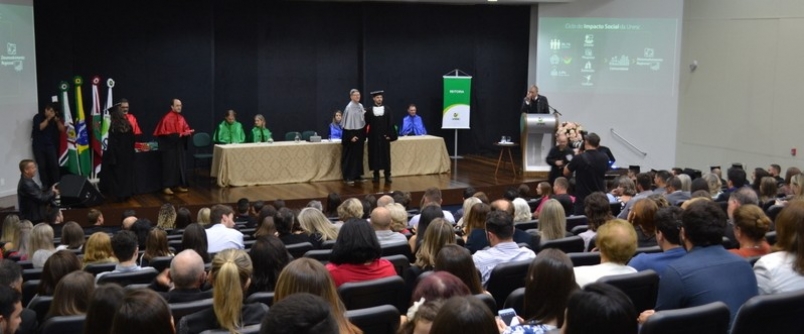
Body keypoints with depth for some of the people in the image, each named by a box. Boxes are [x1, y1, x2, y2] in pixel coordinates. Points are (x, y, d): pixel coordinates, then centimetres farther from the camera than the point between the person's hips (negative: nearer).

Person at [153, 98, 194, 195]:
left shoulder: (181, 118, 7)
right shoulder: (166, 118, -13)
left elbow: (186, 129, 12)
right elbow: (164, 133, -16)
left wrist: (188, 132, -12)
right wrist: (177, 135, -21)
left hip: (180, 146, 7)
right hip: (169, 146, -7)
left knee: (181, 165, 9)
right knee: (169, 166, -5)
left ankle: (179, 185, 17)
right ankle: (166, 187, 0)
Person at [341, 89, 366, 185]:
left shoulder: (361, 106, 7)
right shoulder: (349, 107, -14)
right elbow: (347, 123, -16)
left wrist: (364, 134, 9)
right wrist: (351, 136, -19)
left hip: (360, 134, 7)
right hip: (352, 134, -7)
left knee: (359, 155, 11)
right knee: (351, 156, -3)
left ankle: (357, 175, 19)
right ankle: (349, 177, 2)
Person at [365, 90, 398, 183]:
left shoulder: (387, 109, 3)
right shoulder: (369, 110, 2)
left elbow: (391, 123, 0)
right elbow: (366, 124, 4)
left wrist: (389, 134, -7)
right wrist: (365, 135, -1)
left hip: (384, 136, 0)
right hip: (373, 137, 0)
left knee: (386, 156, 2)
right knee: (375, 156, 3)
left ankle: (387, 175, 7)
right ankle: (376, 175, 9)